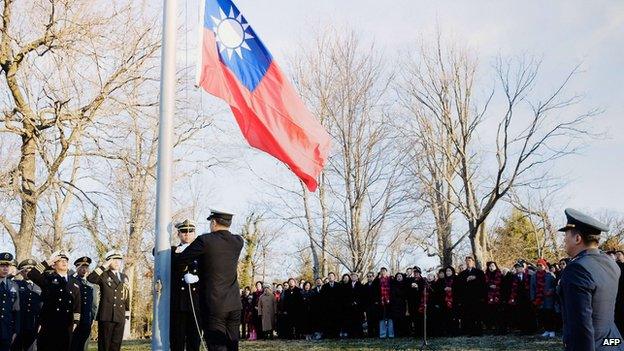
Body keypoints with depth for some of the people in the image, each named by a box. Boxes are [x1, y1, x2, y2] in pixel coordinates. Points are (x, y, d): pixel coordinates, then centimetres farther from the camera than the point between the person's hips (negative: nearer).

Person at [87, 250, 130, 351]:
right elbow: (90, 278, -20)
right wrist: (104, 266, -17)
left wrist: (127, 315, 13)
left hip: (120, 317, 4)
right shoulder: (103, 276, 2)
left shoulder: (124, 277, 17)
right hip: (106, 316, -4)